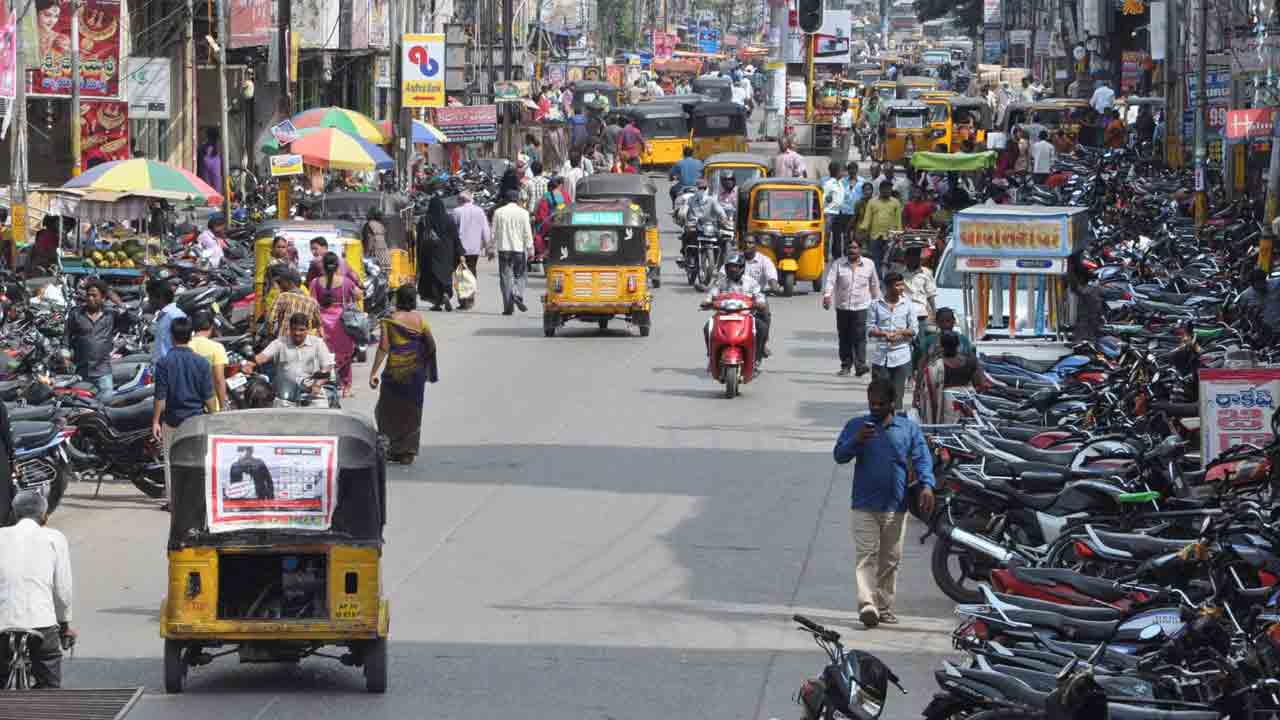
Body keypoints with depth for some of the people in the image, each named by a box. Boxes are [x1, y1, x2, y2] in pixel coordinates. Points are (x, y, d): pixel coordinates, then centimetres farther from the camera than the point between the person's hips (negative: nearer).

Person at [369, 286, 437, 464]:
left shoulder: (390, 321, -10)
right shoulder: (420, 319, -3)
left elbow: (383, 348, -14)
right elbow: (431, 346, 0)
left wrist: (373, 372, -11)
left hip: (395, 371, -3)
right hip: (416, 373, 3)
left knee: (389, 411, 13)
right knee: (412, 412, 12)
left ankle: (390, 449, 9)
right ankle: (408, 453, 14)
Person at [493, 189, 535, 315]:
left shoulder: (498, 212, 2)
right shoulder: (523, 213, -3)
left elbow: (494, 232, 4)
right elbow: (527, 233, -4)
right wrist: (530, 249, 0)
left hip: (503, 249, 1)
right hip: (519, 248, -1)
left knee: (506, 277, 2)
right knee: (519, 276, 12)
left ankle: (508, 307, -2)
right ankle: (517, 295, -15)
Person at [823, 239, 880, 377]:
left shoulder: (869, 265, 6)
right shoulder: (838, 264, 3)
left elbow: (874, 285, 15)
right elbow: (830, 280, -10)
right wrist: (827, 295, -27)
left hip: (861, 307, -1)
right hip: (842, 307, 1)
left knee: (860, 337, -12)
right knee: (844, 338, 6)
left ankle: (860, 366, -15)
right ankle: (845, 366, 16)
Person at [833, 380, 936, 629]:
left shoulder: (909, 429, 6)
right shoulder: (856, 426, 6)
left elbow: (922, 459, 0)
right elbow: (839, 455, -1)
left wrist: (926, 486, -17)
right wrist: (857, 440, -20)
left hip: (896, 507, 2)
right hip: (864, 506, -2)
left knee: (890, 560, 8)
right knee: (866, 555, -12)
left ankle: (884, 606, 17)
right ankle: (867, 606, -22)